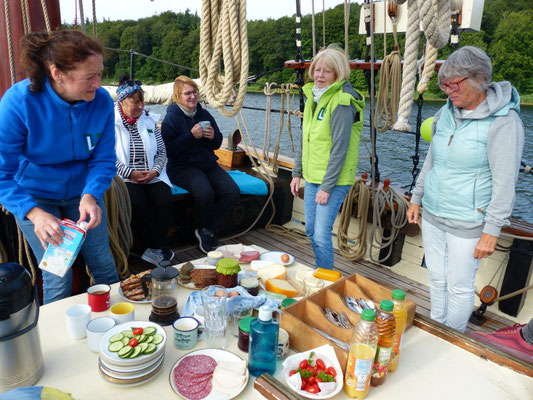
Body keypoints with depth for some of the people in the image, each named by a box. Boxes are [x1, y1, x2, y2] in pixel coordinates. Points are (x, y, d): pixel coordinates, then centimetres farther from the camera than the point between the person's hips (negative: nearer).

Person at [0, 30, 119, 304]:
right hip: (35, 196, -2)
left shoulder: (101, 101, -18)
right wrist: (34, 214, -37)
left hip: (83, 190, 3)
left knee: (104, 265, 10)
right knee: (58, 279, -2)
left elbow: (104, 159, -10)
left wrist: (90, 196, -29)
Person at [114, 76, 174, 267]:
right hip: (124, 178, -3)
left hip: (152, 177, 3)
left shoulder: (149, 120, 14)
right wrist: (130, 173, -14)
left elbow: (161, 152, 14)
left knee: (165, 201, -24)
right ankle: (155, 248, -11)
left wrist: (154, 171, -4)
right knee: (138, 203, -30)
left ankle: (154, 249, -13)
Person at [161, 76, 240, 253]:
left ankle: (208, 232, -8)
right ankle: (204, 229, -4)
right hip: (182, 167, -5)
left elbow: (217, 143, 19)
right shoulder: (171, 117, -3)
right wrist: (191, 136, -21)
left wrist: (213, 137, -4)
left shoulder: (204, 114, 13)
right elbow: (169, 149, -14)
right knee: (205, 192, -34)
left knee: (233, 192, -19)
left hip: (208, 164, 6)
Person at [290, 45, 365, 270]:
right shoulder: (313, 96, 11)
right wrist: (297, 173, 14)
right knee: (311, 230, 16)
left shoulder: (341, 102, -15)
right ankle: (321, 272, 36)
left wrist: (327, 187, -18)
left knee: (322, 235, -7)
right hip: (311, 177, 8)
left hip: (334, 181, -8)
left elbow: (340, 148, -18)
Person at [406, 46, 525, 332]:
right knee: (436, 279, 18)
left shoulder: (503, 122, -16)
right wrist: (416, 199, 16)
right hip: (432, 215, 6)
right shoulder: (447, 113, 4)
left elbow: (505, 183, -16)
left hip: (467, 224, -6)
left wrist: (491, 231, -16)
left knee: (459, 287, 8)